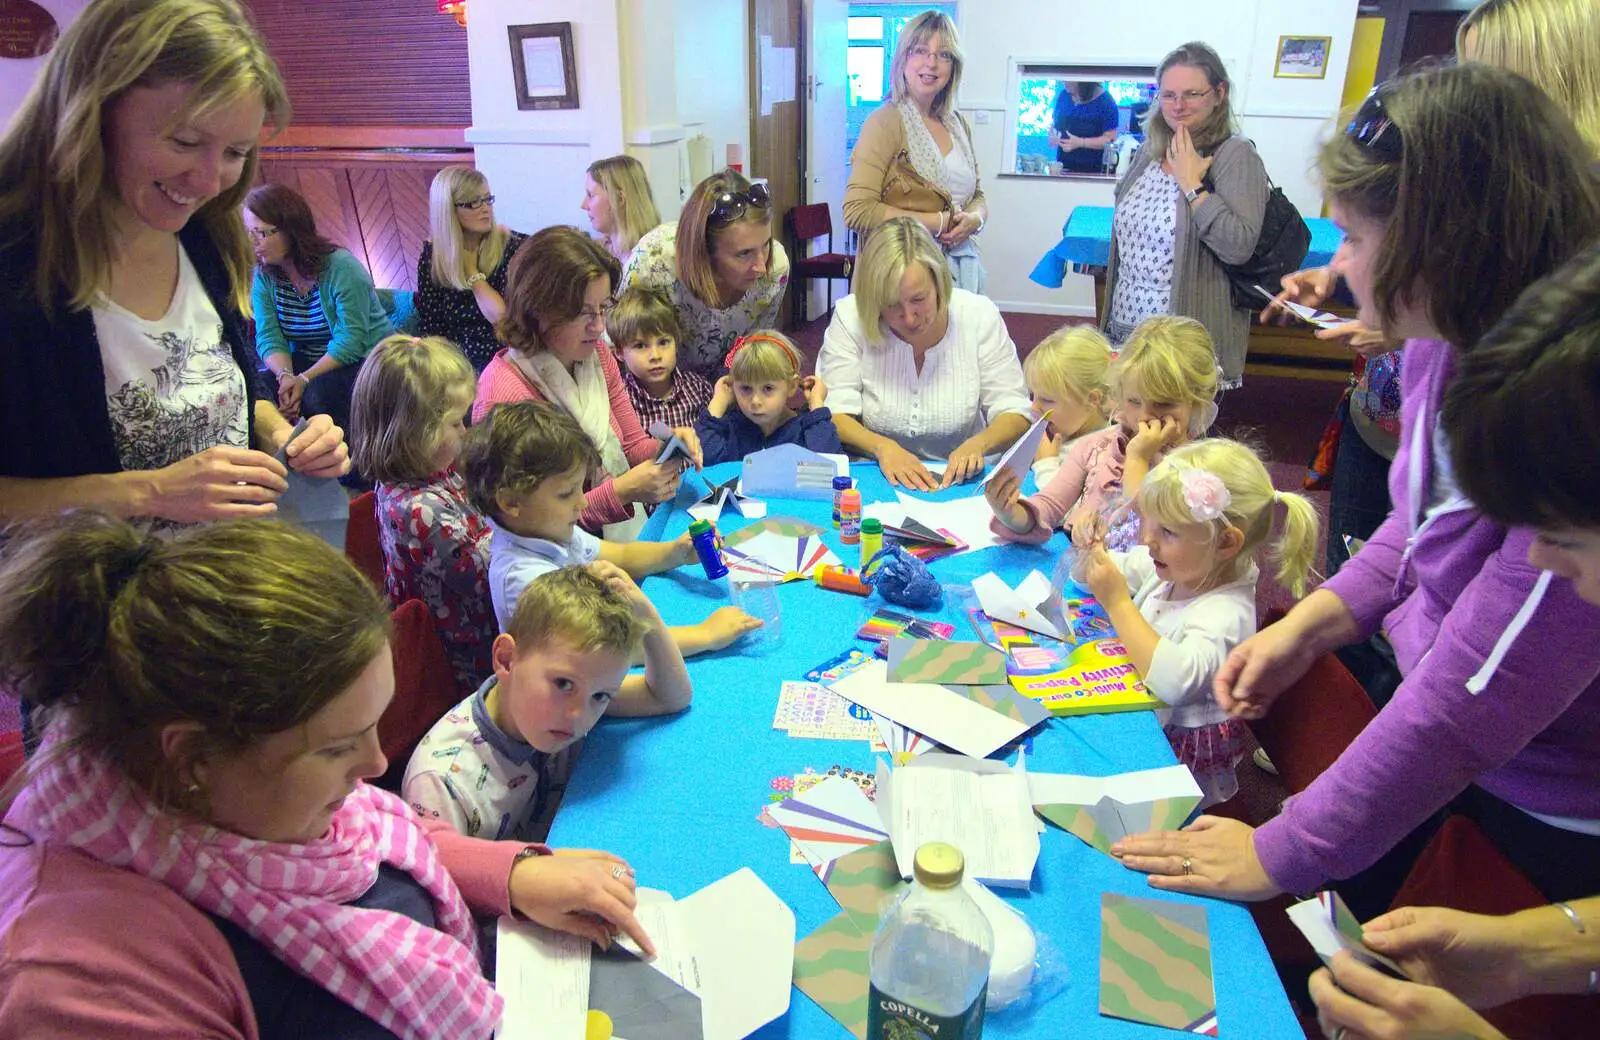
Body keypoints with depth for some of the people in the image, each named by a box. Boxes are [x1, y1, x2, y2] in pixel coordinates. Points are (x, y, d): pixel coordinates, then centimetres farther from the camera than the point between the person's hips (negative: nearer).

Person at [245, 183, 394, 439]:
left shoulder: (342, 268, -18)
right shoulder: (263, 274, 0)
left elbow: (350, 340, -22)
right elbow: (269, 338, -7)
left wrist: (305, 379, -30)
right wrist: (285, 376, -28)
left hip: (364, 358, -5)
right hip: (306, 361, 5)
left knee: (317, 394, -33)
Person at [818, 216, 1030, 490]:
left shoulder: (979, 315, -5)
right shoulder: (849, 317, -8)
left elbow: (1015, 413, -4)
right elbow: (833, 415, -10)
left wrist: (977, 444, -24)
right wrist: (881, 446, -28)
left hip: (959, 478, 1)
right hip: (875, 476, 0)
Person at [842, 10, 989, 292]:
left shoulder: (958, 125, 12)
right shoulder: (885, 121, -8)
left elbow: (977, 196, 21)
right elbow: (857, 210, -18)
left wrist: (973, 220, -3)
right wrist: (937, 223, -15)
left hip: (961, 266, 6)